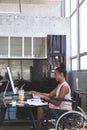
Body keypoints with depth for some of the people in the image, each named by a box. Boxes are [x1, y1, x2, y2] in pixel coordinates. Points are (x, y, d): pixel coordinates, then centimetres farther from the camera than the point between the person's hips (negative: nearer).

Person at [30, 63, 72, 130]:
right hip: (60, 108, 9)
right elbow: (50, 95, 12)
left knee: (41, 109, -9)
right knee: (41, 107, 3)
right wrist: (37, 93, 7)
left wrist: (44, 97, -18)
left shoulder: (64, 86, -20)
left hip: (64, 111, -9)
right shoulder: (60, 85, 11)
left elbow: (57, 103, -22)